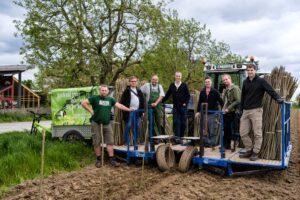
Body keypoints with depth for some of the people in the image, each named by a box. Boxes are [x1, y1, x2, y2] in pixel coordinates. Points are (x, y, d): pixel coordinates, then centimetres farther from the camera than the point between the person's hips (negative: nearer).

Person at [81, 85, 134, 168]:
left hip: (107, 124, 3)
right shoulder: (95, 98, -2)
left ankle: (112, 159, 9)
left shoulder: (110, 99, 9)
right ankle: (98, 159, 17)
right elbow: (83, 103, -5)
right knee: (97, 143, 4)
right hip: (96, 124, -3)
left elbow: (119, 105, 2)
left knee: (110, 142, 3)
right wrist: (91, 111, -9)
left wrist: (128, 109, -8)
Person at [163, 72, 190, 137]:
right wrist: (161, 101, 4)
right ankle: (177, 137, 2)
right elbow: (167, 95, 12)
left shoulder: (184, 85, 3)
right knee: (176, 122, -2)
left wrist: (185, 103, -7)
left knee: (183, 122, 3)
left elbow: (188, 95, 3)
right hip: (175, 107, 1)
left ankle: (181, 136, 15)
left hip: (183, 107, -1)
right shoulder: (172, 85, 9)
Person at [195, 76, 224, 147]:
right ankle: (206, 142, 14)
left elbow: (220, 100, -5)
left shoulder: (215, 91, -2)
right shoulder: (202, 92, 8)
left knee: (213, 130, -1)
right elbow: (199, 102, 11)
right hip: (205, 113, 3)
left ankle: (213, 143, 8)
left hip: (213, 113, -3)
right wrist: (198, 111, 7)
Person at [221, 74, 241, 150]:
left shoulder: (235, 88, -9)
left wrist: (228, 108, -18)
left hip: (232, 112, -8)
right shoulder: (225, 90, 17)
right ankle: (226, 144, 21)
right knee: (226, 129, 12)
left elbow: (238, 101, -18)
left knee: (232, 130, -3)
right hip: (226, 113, 8)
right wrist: (223, 109, 11)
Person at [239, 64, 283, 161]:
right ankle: (249, 150, 19)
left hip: (256, 110, -5)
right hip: (245, 111, 5)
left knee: (257, 133, -1)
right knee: (243, 133, 5)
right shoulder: (245, 82, 12)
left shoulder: (261, 81, -3)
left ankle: (255, 153, 10)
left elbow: (271, 91, -12)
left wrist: (278, 98, -30)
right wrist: (241, 109, 15)